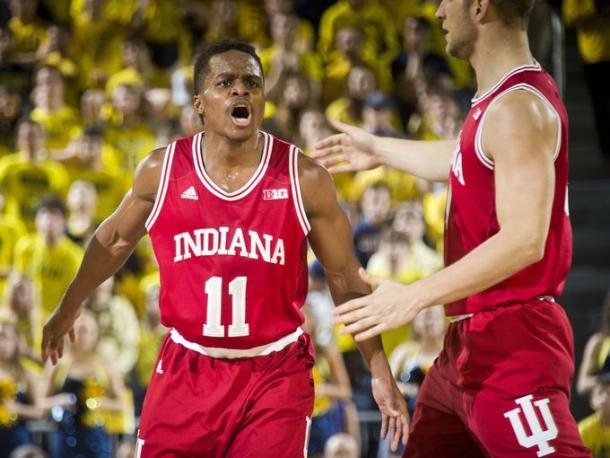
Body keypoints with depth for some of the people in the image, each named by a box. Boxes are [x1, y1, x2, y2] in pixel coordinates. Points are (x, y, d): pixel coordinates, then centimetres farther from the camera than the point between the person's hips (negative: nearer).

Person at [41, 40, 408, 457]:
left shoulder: (304, 179, -8)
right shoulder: (161, 171, -4)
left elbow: (346, 279, 1)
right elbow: (115, 240, 16)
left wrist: (380, 372, -2)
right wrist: (69, 308, 27)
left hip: (276, 374, -1)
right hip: (187, 370, 2)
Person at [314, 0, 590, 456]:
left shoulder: (517, 108, -18)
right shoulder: (500, 99, 12)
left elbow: (524, 239, -27)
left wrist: (414, 297, -26)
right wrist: (380, 149, 49)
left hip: (512, 345, -11)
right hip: (473, 337, 11)